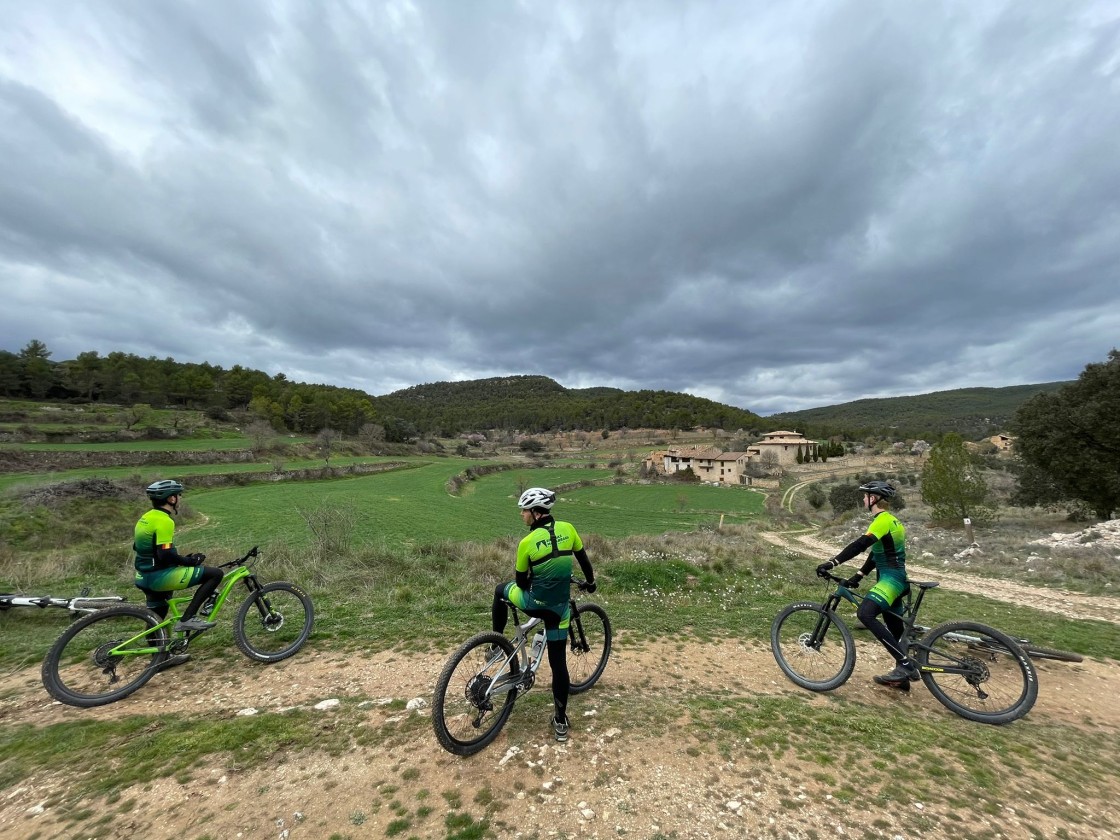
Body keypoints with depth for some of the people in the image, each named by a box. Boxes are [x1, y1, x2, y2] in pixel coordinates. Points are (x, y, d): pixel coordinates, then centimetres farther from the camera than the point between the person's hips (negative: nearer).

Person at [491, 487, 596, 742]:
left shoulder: (527, 542, -15)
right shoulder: (567, 528, -6)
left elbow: (521, 582, -4)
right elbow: (583, 558, 9)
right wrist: (590, 582, 26)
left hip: (534, 603, -3)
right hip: (559, 607, 3)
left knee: (502, 590, 26)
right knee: (558, 662, 15)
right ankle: (560, 722, 22)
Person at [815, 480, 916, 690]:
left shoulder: (883, 520, -15)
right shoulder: (889, 520, 17)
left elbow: (860, 544, -29)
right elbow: (876, 554, 17)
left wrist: (832, 562, -35)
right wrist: (858, 576, 11)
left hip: (891, 579, -11)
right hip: (894, 578, 11)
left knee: (865, 613, -23)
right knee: (894, 627, 17)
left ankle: (906, 664, -18)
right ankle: (902, 677, 28)